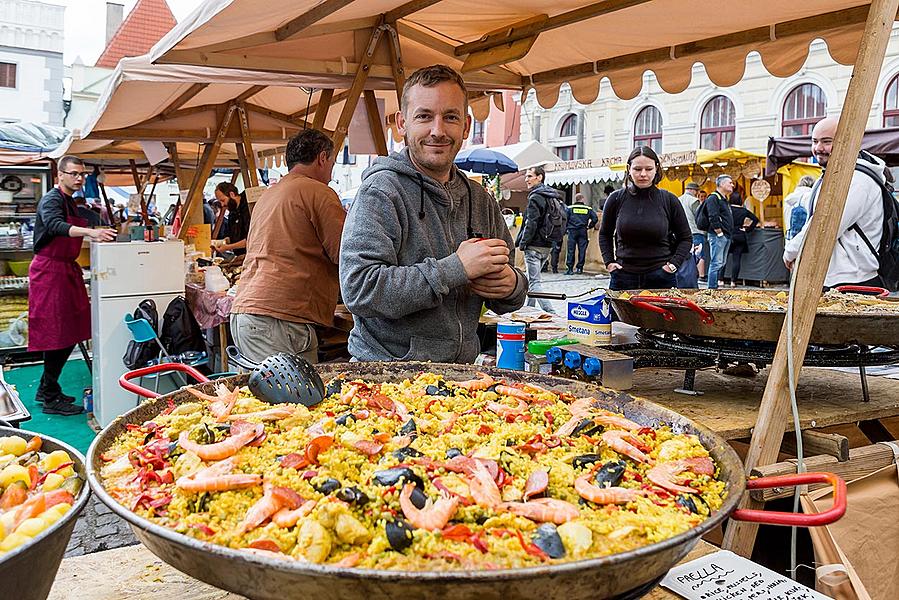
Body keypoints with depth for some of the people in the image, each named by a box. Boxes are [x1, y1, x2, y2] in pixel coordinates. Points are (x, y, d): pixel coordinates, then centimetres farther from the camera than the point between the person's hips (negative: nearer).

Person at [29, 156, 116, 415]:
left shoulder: (71, 202, 17)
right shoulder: (51, 200, -12)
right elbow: (55, 226, -33)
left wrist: (102, 234, 14)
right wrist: (90, 232, -48)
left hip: (66, 269, 9)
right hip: (49, 270, -9)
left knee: (71, 333, 11)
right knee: (56, 334, -7)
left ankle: (45, 389, 24)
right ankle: (51, 399, 1)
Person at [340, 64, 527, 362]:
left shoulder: (480, 200, 12)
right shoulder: (380, 191, -8)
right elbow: (359, 290, -19)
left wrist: (511, 285, -4)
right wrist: (456, 268, -19)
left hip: (459, 372, 7)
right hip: (386, 375, -6)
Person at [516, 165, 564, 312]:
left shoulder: (536, 198, -14)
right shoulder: (554, 197, 15)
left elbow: (531, 224, -19)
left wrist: (522, 243, -10)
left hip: (534, 246, -9)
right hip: (548, 246, 9)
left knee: (534, 282, -8)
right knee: (533, 279, 19)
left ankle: (550, 312, -17)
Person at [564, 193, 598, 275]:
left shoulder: (570, 208, 1)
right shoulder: (588, 209, 5)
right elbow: (595, 219, 3)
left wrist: (566, 228, 6)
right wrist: (589, 226, 16)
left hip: (572, 231, -1)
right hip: (583, 231, 1)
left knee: (571, 250, -1)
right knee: (582, 250, 6)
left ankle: (570, 268, -6)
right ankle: (580, 268, 6)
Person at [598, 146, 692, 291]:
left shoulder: (669, 200, 0)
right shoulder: (617, 199, 2)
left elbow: (685, 238, 10)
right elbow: (604, 234, 17)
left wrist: (673, 264, -2)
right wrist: (609, 262, 6)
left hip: (660, 278, -1)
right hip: (623, 277, 1)